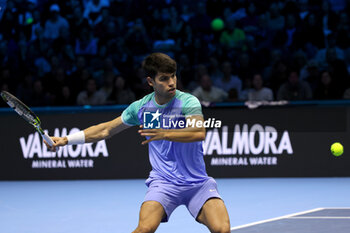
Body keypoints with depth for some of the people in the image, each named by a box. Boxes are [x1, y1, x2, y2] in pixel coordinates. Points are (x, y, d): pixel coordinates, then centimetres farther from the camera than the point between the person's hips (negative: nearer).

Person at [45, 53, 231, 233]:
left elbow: (199, 132, -28)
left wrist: (164, 134, -40)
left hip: (198, 183, -1)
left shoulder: (188, 102, -9)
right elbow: (106, 130, 16)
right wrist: (66, 140, 13)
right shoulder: (141, 107, 3)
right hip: (163, 182, 1)